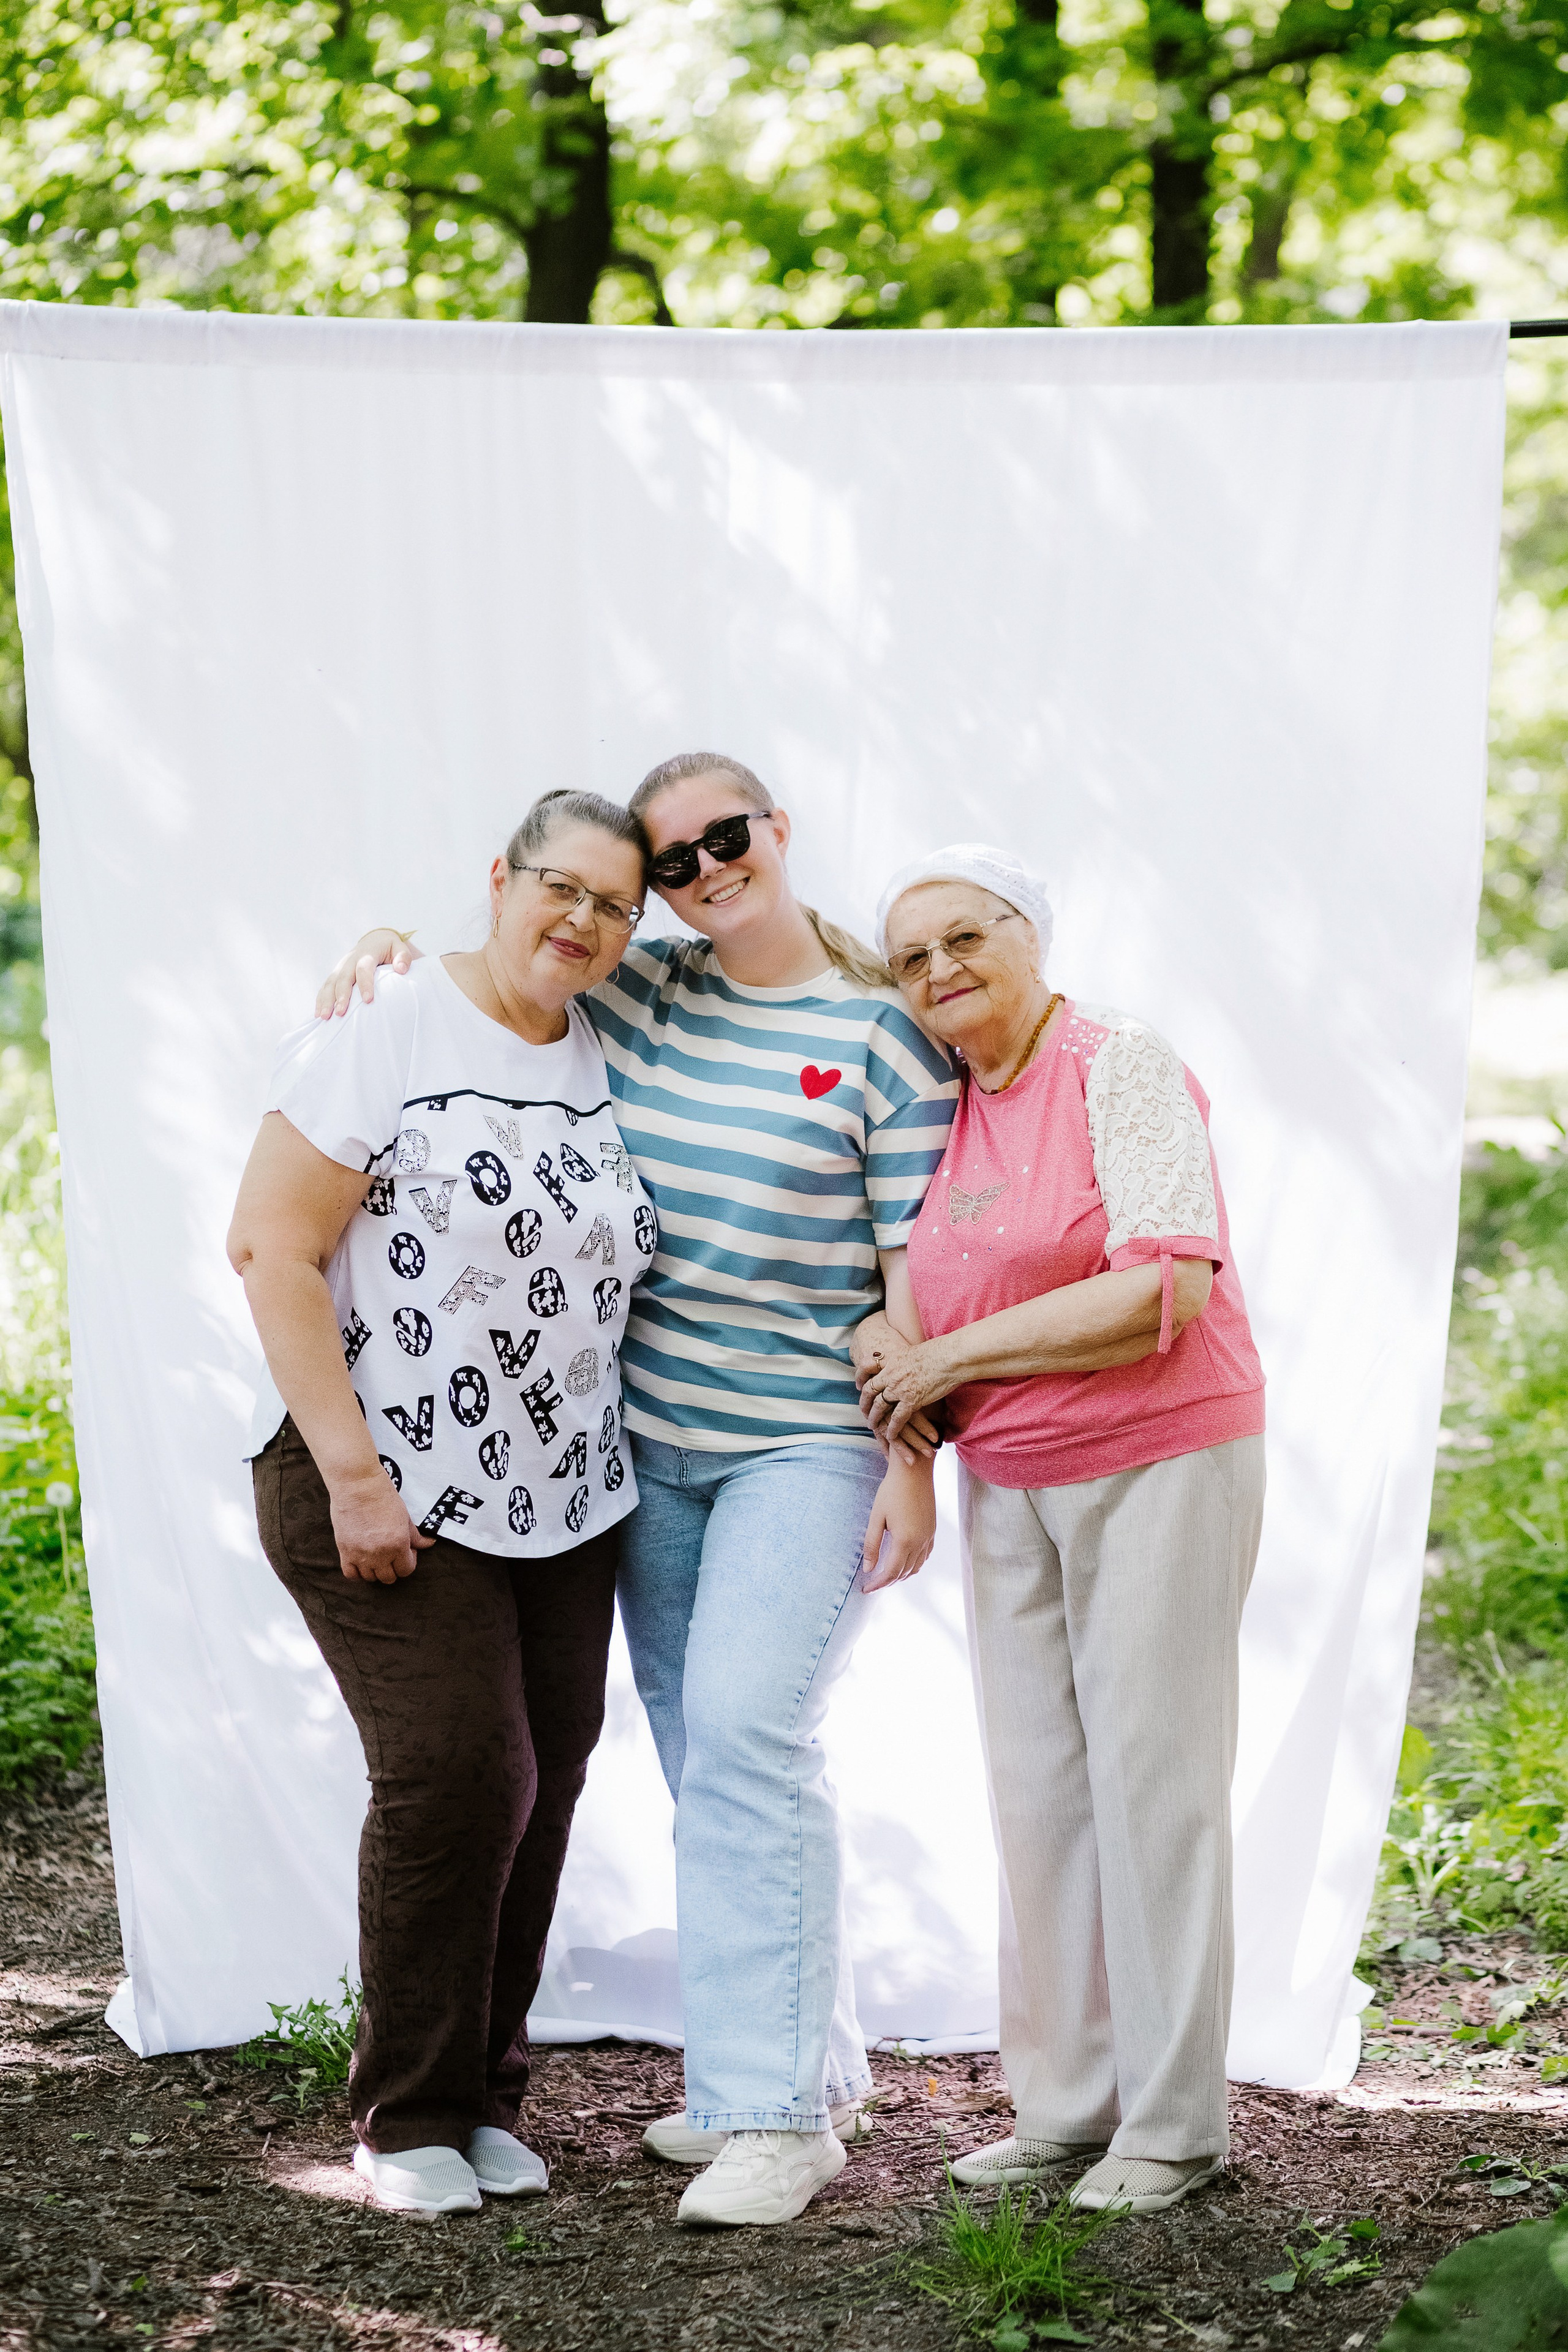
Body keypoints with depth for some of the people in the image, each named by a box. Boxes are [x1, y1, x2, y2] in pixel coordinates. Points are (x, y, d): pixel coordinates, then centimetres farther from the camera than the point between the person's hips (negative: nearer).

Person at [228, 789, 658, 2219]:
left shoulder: (611, 1063, 9)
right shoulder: (388, 1034, -10)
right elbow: (271, 1248, -13)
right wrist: (352, 1475, -17)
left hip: (563, 1501, 6)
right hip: (387, 1491, -6)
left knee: (545, 1780, 6)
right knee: (456, 1772, -11)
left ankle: (489, 2099, 21)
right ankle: (410, 2119, 6)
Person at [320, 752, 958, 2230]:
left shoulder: (883, 1035, -7)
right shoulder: (637, 999, 7)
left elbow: (916, 1265, -8)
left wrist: (913, 1459, -12)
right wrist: (385, 948, 4)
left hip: (809, 1442, -6)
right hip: (653, 1440, 6)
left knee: (748, 1728, -18)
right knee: (703, 1760, 9)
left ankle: (778, 2111, -14)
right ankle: (812, 2065, 21)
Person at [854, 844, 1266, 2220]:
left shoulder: (1121, 1067, -12)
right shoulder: (942, 1105, 9)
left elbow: (1162, 1294, -23)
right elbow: (936, 1287, 23)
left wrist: (949, 1358, -16)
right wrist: (886, 1342, -1)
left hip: (1160, 1462, -7)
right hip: (1007, 1481, 7)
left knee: (1151, 1780, -2)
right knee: (1038, 1786, 9)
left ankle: (1173, 2127, 8)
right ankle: (1066, 2107, 19)